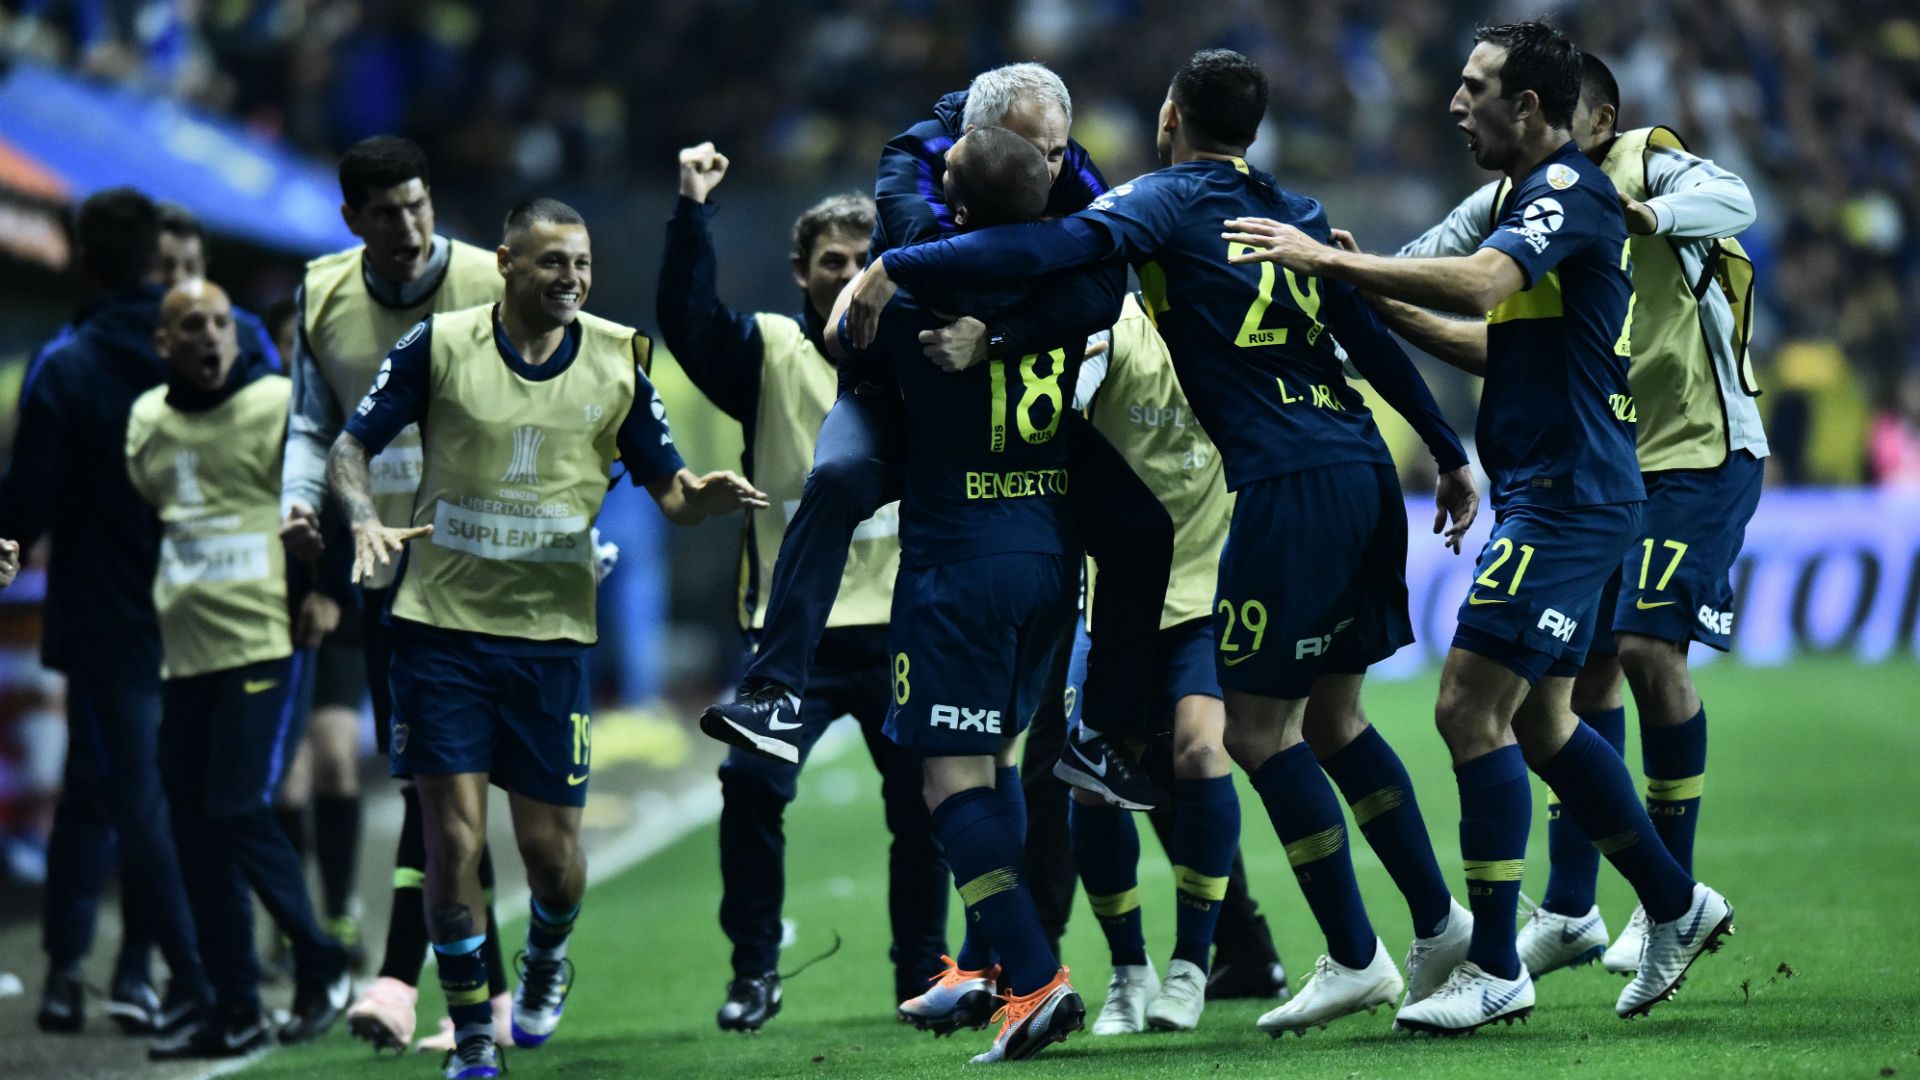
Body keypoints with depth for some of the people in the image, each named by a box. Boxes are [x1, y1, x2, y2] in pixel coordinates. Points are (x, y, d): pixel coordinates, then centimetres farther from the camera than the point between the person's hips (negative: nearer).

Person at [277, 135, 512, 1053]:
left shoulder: (490, 289, -8)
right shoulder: (323, 296, 5)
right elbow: (312, 425, 16)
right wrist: (299, 500, -3)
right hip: (386, 569, 5)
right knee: (421, 778, 6)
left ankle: (400, 979, -14)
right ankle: (488, 993, 14)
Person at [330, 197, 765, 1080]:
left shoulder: (618, 360, 2)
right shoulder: (439, 345, -3)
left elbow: (668, 490, 8)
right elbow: (350, 446, 3)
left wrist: (707, 497, -15)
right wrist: (367, 521, -17)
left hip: (552, 633, 1)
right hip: (442, 623, -1)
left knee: (551, 844, 2)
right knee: (452, 837, -6)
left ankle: (546, 960, 36)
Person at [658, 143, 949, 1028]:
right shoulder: (768, 351, 3)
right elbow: (685, 317, -11)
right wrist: (692, 211, -21)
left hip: (901, 624, 2)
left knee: (922, 797, 1)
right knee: (751, 784, -15)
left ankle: (923, 972, 17)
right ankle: (752, 973, -2)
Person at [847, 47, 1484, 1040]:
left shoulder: (1170, 201, -2)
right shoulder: (1297, 214, 18)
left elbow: (1058, 247, -19)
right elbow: (1376, 343, 22)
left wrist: (897, 269, -20)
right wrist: (1450, 457, 31)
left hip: (1289, 489, -8)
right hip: (1365, 472, 8)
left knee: (1257, 726, 0)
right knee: (1329, 714, 18)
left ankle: (1354, 958, 0)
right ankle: (1440, 920, 20)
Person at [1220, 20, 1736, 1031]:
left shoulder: (1569, 190, -15)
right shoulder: (1546, 194, 17)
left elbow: (1480, 282, -33)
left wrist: (1334, 261, -32)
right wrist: (1386, 309, 20)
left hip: (1566, 497, -10)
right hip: (1553, 496, 10)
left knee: (1471, 708, -11)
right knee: (1541, 719, 16)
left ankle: (1495, 967, -8)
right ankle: (1675, 906, 27)